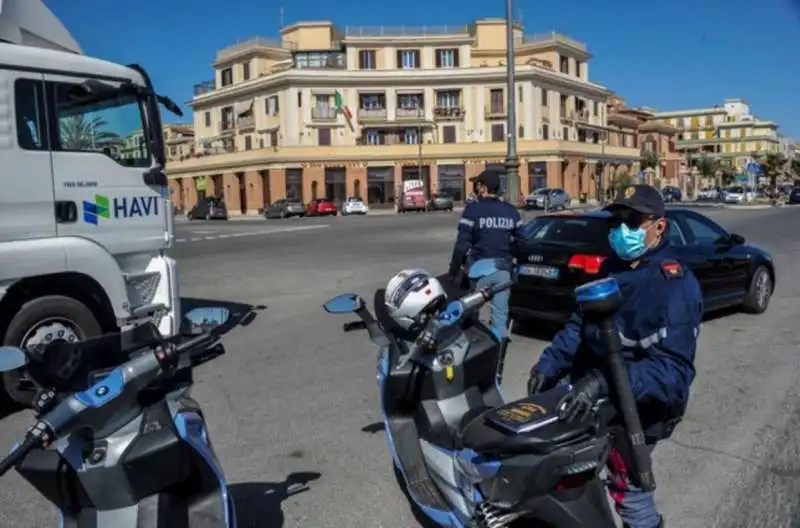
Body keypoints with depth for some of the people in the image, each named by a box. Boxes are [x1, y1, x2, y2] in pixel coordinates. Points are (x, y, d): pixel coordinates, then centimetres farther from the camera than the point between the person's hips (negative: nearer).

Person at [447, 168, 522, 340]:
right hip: (503, 268, 4)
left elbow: (462, 243, -11)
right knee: (501, 314, 6)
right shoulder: (511, 211, 8)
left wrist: (454, 268, -5)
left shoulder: (473, 209, -8)